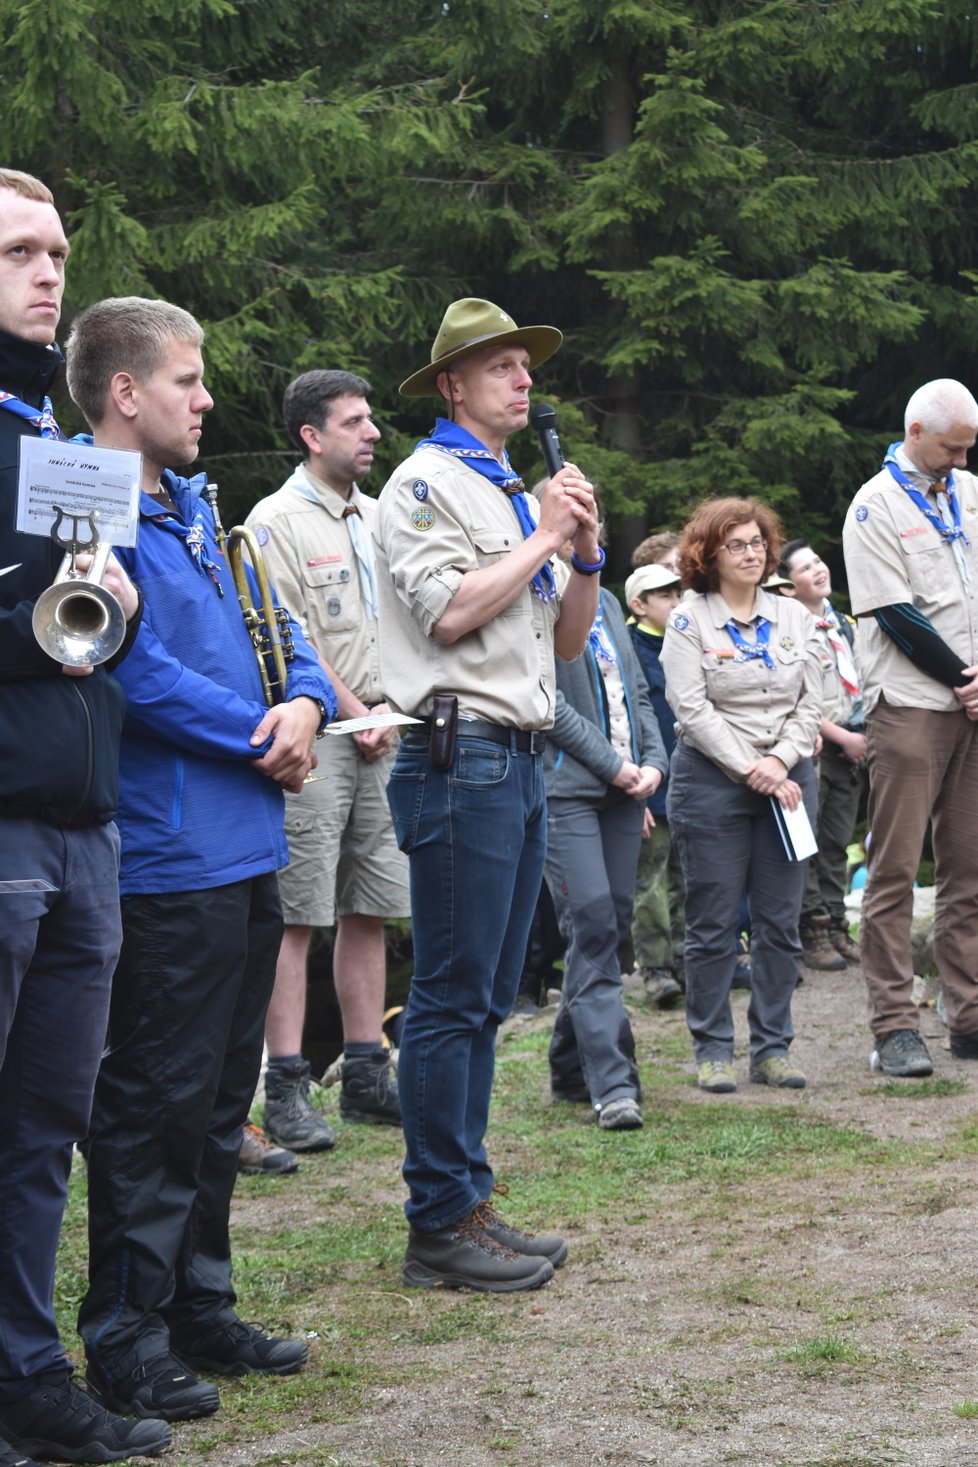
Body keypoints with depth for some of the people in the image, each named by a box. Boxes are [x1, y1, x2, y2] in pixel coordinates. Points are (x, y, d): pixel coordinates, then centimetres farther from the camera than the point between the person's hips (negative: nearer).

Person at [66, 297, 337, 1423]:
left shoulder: (194, 508, 16)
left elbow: (275, 632, 20)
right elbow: (143, 674, -21)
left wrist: (306, 700, -3)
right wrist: (264, 740, -10)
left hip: (247, 853, 9)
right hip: (170, 857, -9)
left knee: (220, 1100, 15)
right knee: (155, 1106, -3)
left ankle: (199, 1307, 25)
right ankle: (124, 1338, 7)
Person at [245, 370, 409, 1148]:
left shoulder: (377, 517, 18)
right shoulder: (278, 520, -5)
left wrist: (392, 715, 7)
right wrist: (354, 713, -8)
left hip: (380, 736, 7)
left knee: (370, 912, 9)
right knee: (297, 917, -7)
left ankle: (367, 1074, 16)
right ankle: (287, 1089, -5)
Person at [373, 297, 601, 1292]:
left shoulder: (516, 493, 22)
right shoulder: (427, 484, -4)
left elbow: (566, 640, 20)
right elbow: (449, 611, -18)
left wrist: (587, 554, 3)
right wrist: (545, 538, -9)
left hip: (520, 761, 9)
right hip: (461, 755, -9)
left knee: (483, 1001, 10)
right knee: (450, 999, -8)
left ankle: (467, 1207, 16)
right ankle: (439, 1225, -5)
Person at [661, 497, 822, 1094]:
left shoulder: (795, 618, 12)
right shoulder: (689, 621, 0)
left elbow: (811, 704, 7)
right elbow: (692, 709, -8)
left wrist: (781, 761, -9)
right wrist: (750, 770, -15)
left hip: (788, 778, 4)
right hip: (712, 779, -4)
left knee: (781, 921, 4)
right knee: (714, 924, -1)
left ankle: (773, 1048, 12)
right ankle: (713, 1050, 7)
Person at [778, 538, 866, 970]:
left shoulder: (844, 626, 14)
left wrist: (863, 734, 6)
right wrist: (844, 738, -11)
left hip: (850, 748, 7)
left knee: (837, 843, 9)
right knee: (808, 846, -5)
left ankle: (835, 926, 13)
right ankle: (812, 932, 0)